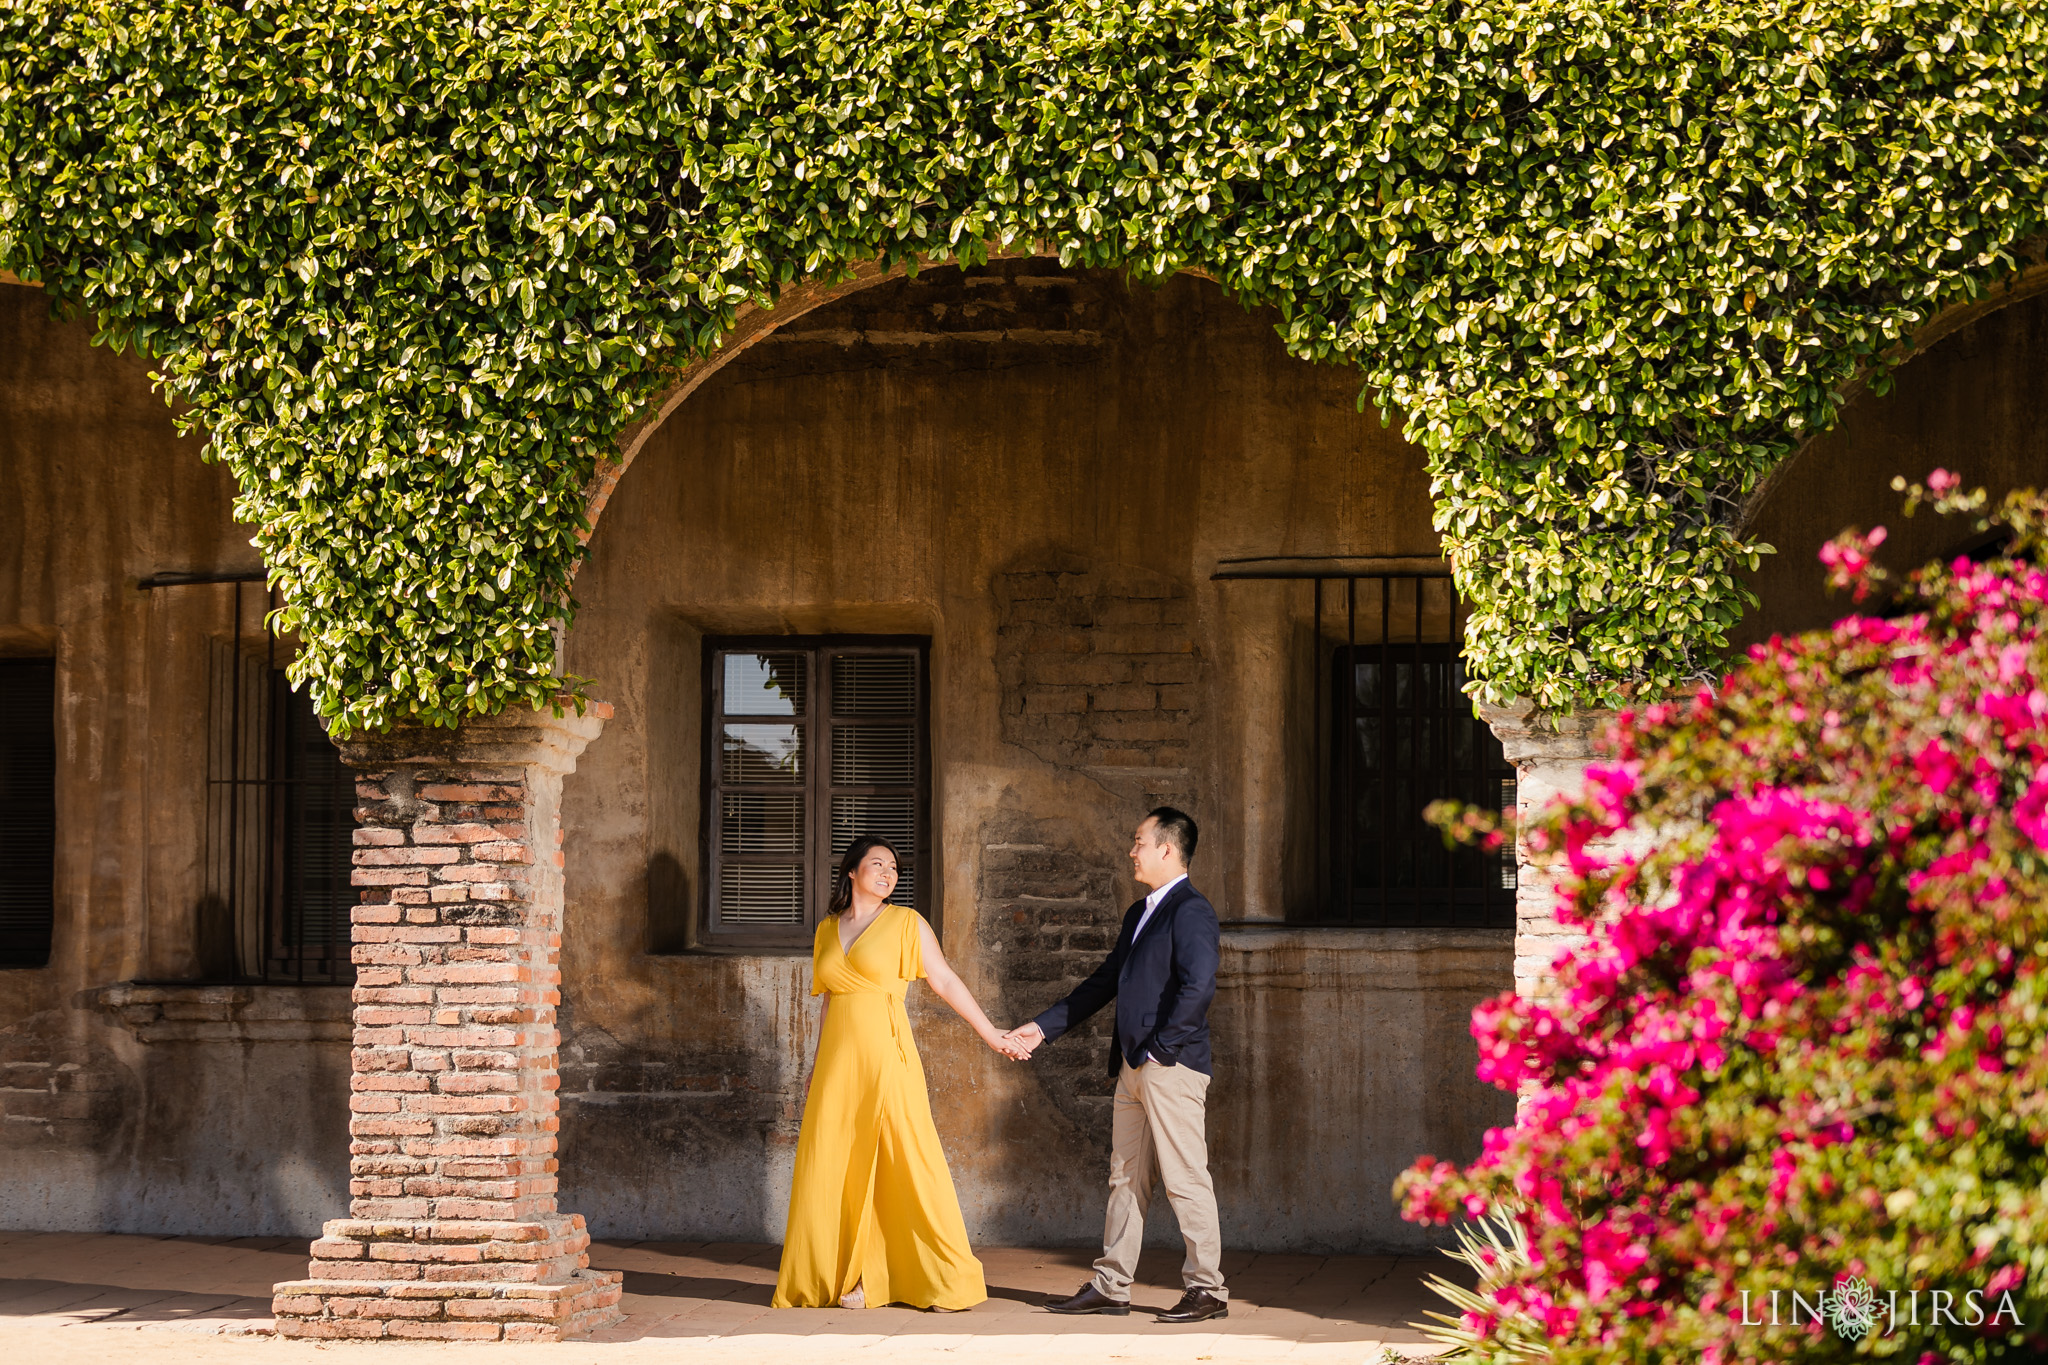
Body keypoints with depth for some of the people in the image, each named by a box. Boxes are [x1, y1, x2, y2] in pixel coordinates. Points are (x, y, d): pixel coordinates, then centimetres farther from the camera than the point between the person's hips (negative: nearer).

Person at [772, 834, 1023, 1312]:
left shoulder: (906, 923, 2)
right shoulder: (827, 931, 14)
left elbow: (946, 982, 1)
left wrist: (991, 1035, -2)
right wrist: (816, 1067, 20)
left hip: (886, 1055, -5)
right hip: (838, 1058, 5)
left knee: (910, 1161, -7)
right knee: (828, 1169, 3)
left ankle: (948, 1280, -2)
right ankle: (841, 1277, 12)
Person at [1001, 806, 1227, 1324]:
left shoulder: (1190, 909, -10)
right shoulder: (1139, 914, 20)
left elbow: (1198, 986, -21)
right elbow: (1104, 983, 26)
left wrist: (1160, 1048, -17)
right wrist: (1043, 1027, 23)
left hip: (1171, 1067, -10)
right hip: (1134, 1068, 10)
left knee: (1185, 1179, -6)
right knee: (1126, 1178, 11)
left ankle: (1208, 1290, -2)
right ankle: (1111, 1287, 15)